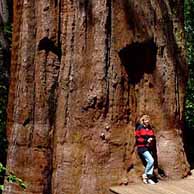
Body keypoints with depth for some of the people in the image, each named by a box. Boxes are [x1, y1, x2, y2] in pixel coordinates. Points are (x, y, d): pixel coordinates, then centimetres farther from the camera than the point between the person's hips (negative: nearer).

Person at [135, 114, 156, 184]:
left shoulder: (150, 129, 11)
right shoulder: (139, 128, -6)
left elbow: (153, 137, 16)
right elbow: (137, 138, -9)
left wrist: (152, 139, -7)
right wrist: (146, 140, -17)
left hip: (149, 148, 7)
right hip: (142, 147, -7)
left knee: (150, 162, 3)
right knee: (151, 160, -19)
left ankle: (149, 178, 10)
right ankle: (145, 174, -3)